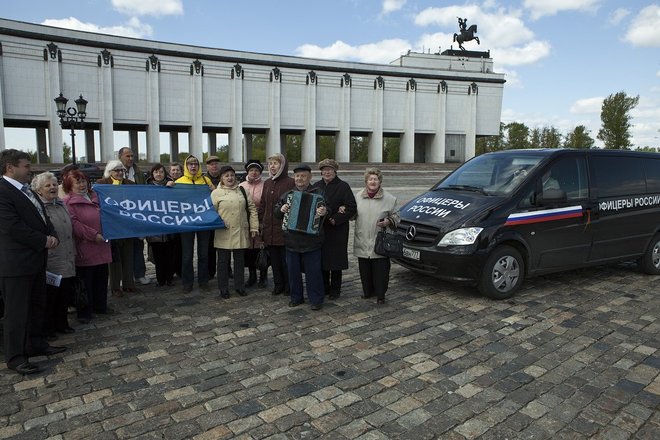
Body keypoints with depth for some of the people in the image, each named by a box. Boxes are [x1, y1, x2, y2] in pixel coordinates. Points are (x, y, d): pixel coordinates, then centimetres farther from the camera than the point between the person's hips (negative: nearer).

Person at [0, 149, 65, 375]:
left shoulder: (27, 190, 14)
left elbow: (43, 217, 17)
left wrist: (53, 236, -1)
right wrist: (44, 241, -14)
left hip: (36, 259, 9)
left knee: (37, 306, 18)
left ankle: (36, 344, 32)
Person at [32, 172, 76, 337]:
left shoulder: (61, 205, 14)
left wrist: (73, 254, 20)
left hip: (67, 262, 7)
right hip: (50, 263, -7)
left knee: (66, 294, 13)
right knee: (49, 296, 5)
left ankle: (61, 323, 29)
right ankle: (47, 328, 20)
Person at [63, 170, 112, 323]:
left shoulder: (95, 197, 13)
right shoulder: (69, 202, -7)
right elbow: (74, 224, -18)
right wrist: (94, 235, -21)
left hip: (101, 247, 7)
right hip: (84, 249, -6)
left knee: (101, 278, 15)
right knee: (85, 281, 2)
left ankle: (100, 305, 29)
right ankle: (84, 312, 14)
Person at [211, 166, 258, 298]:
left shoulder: (242, 191, 11)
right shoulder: (216, 193, 1)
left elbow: (252, 208, 10)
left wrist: (254, 227, 5)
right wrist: (218, 223, -11)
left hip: (241, 232, 3)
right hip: (224, 233, -3)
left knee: (239, 260, 12)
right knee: (223, 261, 6)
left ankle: (239, 285, 25)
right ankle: (223, 288, 18)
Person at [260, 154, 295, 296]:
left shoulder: (290, 183, -7)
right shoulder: (267, 183, 12)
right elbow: (262, 204, 15)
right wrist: (261, 221, 10)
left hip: (284, 228, -6)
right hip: (270, 228, 6)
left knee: (286, 258, 2)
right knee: (274, 258, 12)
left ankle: (288, 285, 16)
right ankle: (278, 284, 24)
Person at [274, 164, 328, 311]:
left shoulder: (318, 193, -1)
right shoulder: (287, 195, 11)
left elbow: (326, 208, -12)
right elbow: (276, 211, 16)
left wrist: (324, 212, -34)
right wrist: (281, 209, -7)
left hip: (311, 240, -4)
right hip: (292, 241, 4)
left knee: (313, 271, 2)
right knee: (293, 270, 12)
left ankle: (316, 300, 15)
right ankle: (296, 297, 28)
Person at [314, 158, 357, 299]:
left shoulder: (343, 186, -4)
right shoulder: (316, 186, 11)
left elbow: (352, 208, -8)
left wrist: (336, 219, -16)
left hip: (337, 231, -4)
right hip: (319, 229, 4)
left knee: (335, 260, 2)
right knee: (321, 260, 8)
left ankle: (335, 289, 14)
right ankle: (324, 287, 22)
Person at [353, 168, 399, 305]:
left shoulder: (389, 198, 0)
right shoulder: (358, 196, 7)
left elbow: (395, 216, 7)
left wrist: (388, 222, -12)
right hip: (362, 243, 3)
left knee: (380, 270, 1)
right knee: (365, 270, 12)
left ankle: (380, 295, 16)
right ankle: (368, 291, 29)